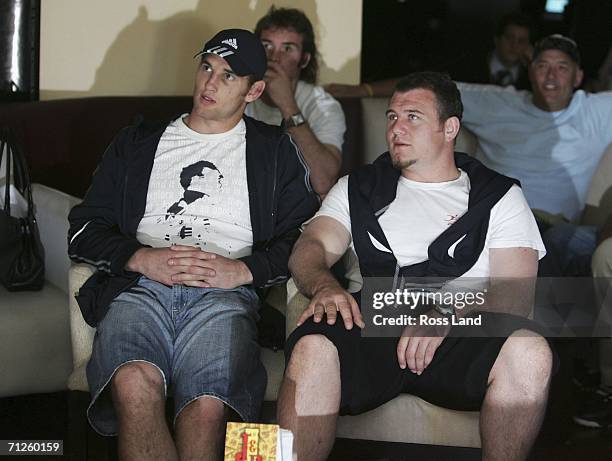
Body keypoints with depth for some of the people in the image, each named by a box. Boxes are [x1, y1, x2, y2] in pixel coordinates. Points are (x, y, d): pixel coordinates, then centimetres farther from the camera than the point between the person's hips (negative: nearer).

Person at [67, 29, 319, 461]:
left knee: (208, 407, -36)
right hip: (139, 287, 1)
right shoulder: (138, 142, 26)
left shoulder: (275, 150, 22)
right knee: (135, 385, -36)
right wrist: (144, 259, -2)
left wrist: (241, 270, -6)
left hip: (224, 294, -1)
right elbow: (84, 230, 17)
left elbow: (304, 238, 11)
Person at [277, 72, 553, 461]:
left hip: (460, 339, 0)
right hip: (370, 324, 1)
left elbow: (514, 291, 6)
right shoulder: (358, 188, 26)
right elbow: (310, 249, 12)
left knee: (529, 352, -34)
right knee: (313, 347, -35)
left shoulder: (499, 196, 19)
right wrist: (325, 286, -14)